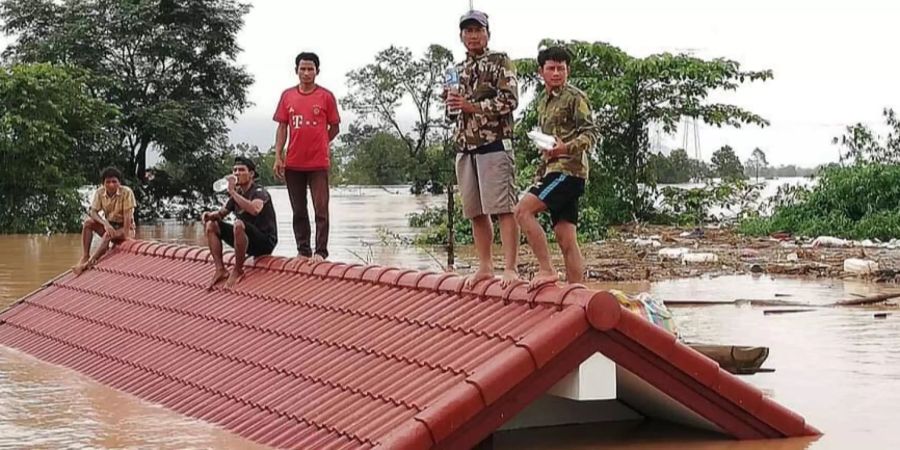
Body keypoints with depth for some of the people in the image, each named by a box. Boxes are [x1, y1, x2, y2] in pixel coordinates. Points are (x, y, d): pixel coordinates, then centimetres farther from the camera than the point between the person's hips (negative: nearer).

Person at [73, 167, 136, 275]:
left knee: (108, 234, -35)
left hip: (124, 228, -5)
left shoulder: (126, 192, -18)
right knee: (88, 222, -20)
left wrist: (126, 236, -27)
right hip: (109, 225, 5)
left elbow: (127, 215, -21)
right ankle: (85, 257, -24)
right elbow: (93, 212, -13)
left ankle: (89, 263, -35)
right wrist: (105, 223, -31)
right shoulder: (99, 193, -7)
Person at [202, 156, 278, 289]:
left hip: (265, 242, -8)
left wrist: (232, 191, -32)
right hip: (247, 241, 8)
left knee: (239, 224, -36)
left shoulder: (259, 192, -13)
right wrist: (210, 215, -4)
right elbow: (221, 214, 20)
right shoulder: (237, 194, 10)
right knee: (211, 225, 3)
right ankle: (220, 270, -5)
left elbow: (254, 209, -37)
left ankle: (238, 271, -20)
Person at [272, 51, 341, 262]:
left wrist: (318, 144, 2)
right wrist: (278, 156, 1)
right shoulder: (287, 95, 7)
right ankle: (303, 251, 17)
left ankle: (321, 252, -1)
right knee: (298, 211, 9)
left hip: (318, 163, -3)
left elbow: (334, 128, 5)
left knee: (321, 210, -4)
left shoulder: (326, 96, -1)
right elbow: (282, 128, 8)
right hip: (293, 164, 3)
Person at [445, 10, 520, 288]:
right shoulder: (458, 70, 18)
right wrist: (452, 101, 1)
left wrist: (471, 106, -14)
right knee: (476, 211, 9)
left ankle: (510, 268, -11)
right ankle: (485, 266, 16)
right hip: (465, 147, 7)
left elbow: (509, 100, -11)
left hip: (494, 145, -7)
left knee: (503, 209, -10)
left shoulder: (500, 62, 0)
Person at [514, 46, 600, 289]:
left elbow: (591, 134, -12)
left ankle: (546, 269, -16)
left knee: (523, 211, -19)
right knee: (566, 239, 4)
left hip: (568, 169, -8)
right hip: (553, 170, 8)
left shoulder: (575, 97, -4)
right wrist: (541, 172, 25)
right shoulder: (543, 101, 22)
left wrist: (567, 148, -28)